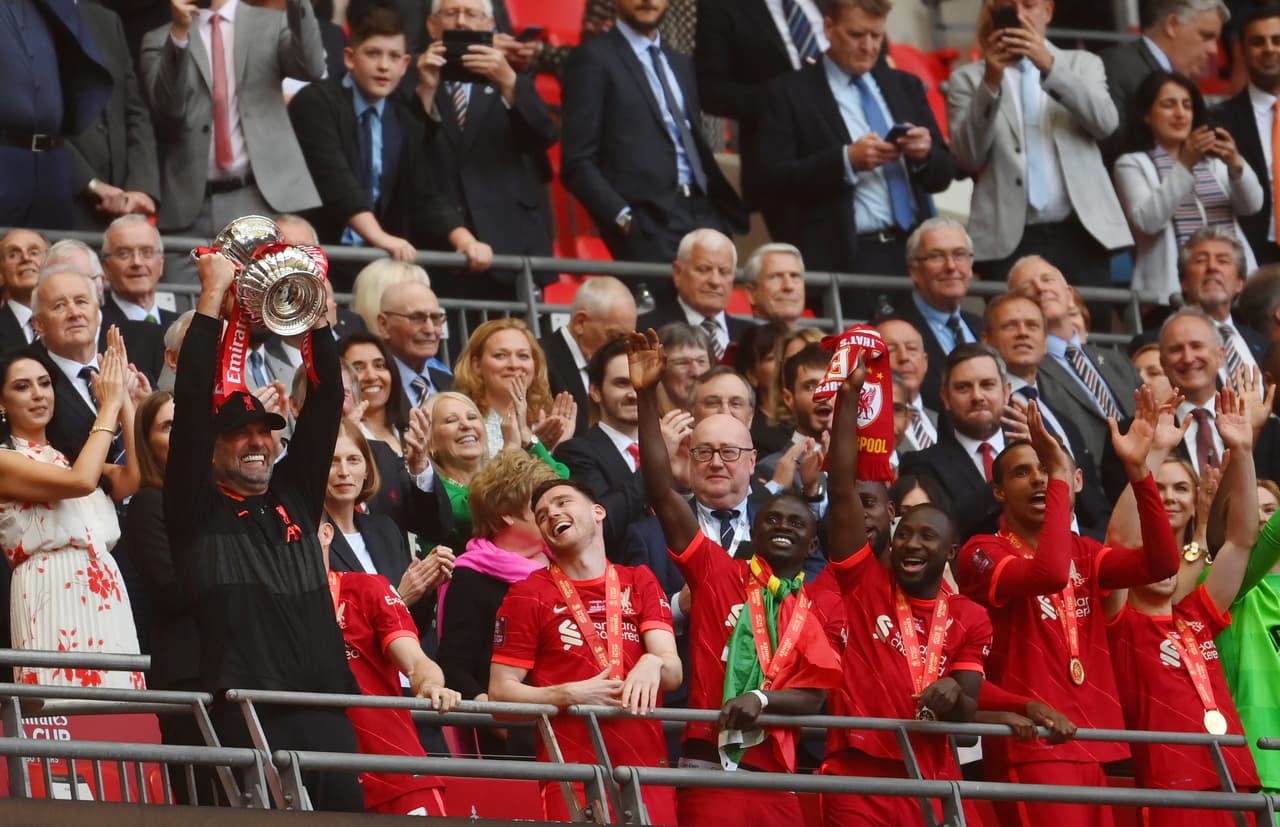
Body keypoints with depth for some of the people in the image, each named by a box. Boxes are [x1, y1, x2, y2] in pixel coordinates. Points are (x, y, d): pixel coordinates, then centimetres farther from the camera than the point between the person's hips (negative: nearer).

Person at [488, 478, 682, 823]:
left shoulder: (639, 583, 14)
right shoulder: (529, 595, 6)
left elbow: (673, 672, 3)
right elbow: (501, 692, 1)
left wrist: (653, 664, -21)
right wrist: (571, 694, -13)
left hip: (646, 768, 2)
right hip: (571, 772, -2)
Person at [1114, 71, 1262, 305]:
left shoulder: (1212, 161, 20)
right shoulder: (1132, 164, 6)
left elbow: (1252, 205, 5)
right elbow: (1147, 220, -11)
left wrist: (1235, 163, -14)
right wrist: (1184, 166, -20)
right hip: (1174, 292, -4)